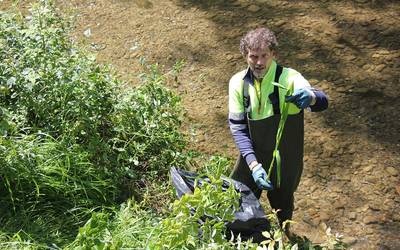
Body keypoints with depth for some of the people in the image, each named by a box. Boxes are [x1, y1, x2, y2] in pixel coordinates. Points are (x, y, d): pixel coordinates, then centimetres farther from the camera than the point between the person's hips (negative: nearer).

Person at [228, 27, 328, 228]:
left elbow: (322, 102, -41)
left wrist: (311, 97, -66)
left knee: (282, 206, 20)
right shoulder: (238, 82, -12)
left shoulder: (289, 79, -24)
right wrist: (253, 164, -24)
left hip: (285, 163, -2)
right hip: (252, 158, 3)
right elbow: (238, 127, -12)